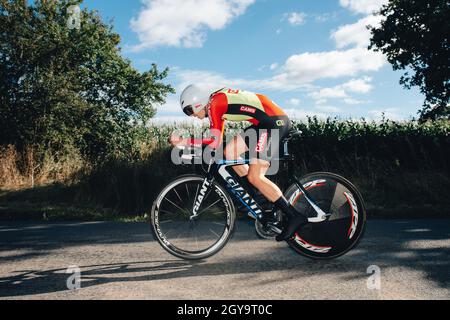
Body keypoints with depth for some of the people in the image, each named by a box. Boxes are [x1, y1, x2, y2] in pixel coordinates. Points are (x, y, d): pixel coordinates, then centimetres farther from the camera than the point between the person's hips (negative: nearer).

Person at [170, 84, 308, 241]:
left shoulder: (214, 104, -11)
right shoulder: (218, 100, 17)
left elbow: (215, 142, -17)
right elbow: (217, 139, 18)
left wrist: (183, 141, -11)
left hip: (275, 122, -10)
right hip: (265, 123, 10)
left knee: (254, 176, -12)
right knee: (230, 152, 7)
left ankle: (295, 217, -6)